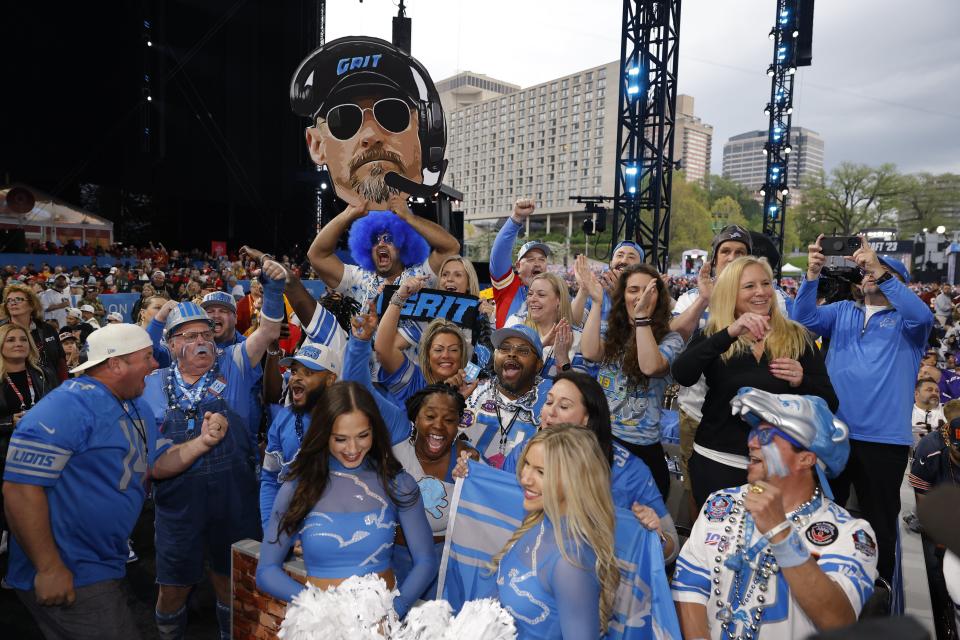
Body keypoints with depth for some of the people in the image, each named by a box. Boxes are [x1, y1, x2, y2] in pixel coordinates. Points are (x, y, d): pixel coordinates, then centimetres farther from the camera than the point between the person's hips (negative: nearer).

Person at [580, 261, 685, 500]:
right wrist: (596, 302, -11)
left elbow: (650, 367, -23)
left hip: (642, 448, -3)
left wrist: (642, 315, -24)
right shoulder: (612, 333, 8)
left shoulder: (670, 338, -3)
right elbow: (590, 353, -13)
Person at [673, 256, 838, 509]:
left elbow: (829, 404, 3)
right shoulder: (713, 336, 0)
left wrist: (801, 382, -18)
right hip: (717, 463, 0)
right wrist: (730, 333, -29)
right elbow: (682, 376, -20)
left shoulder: (799, 338, 3)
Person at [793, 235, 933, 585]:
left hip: (884, 437, -2)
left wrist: (880, 270, -27)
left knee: (880, 523, 12)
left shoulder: (906, 319, 4)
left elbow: (923, 316, -20)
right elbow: (805, 319, -7)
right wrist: (813, 274, -22)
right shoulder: (842, 310, 10)